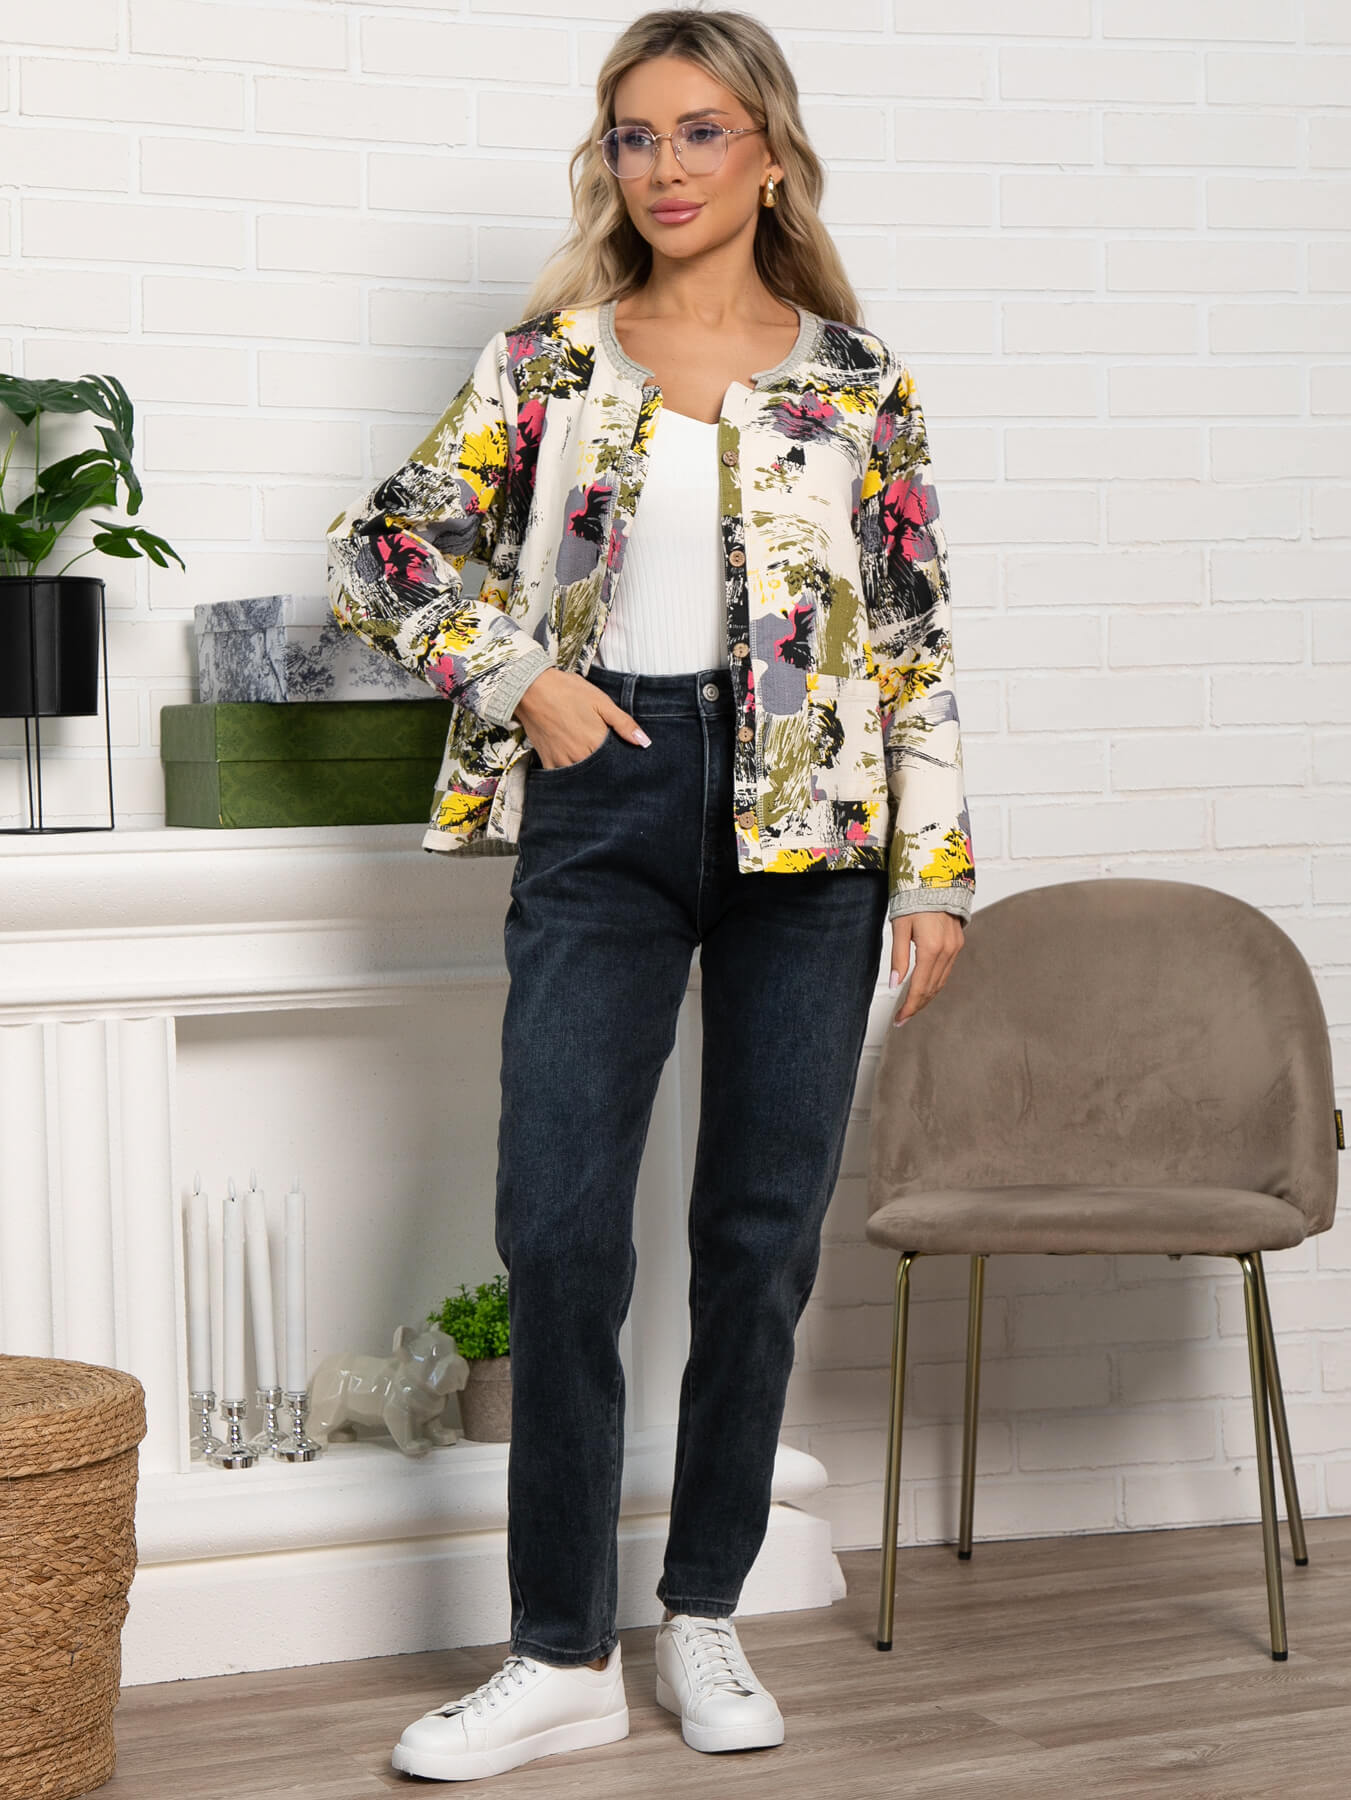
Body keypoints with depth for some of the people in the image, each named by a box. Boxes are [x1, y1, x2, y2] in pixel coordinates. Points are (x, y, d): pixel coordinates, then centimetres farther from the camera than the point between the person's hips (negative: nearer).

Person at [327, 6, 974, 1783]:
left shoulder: (853, 372, 5)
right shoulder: (550, 358, 6)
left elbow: (915, 635, 4)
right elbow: (383, 549, 7)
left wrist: (938, 869, 0)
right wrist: (523, 681, -5)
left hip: (806, 819, 0)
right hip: (606, 805, 0)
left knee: (762, 1230, 5)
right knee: (560, 1225, -5)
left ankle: (707, 1617, 21)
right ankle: (564, 1655, 5)